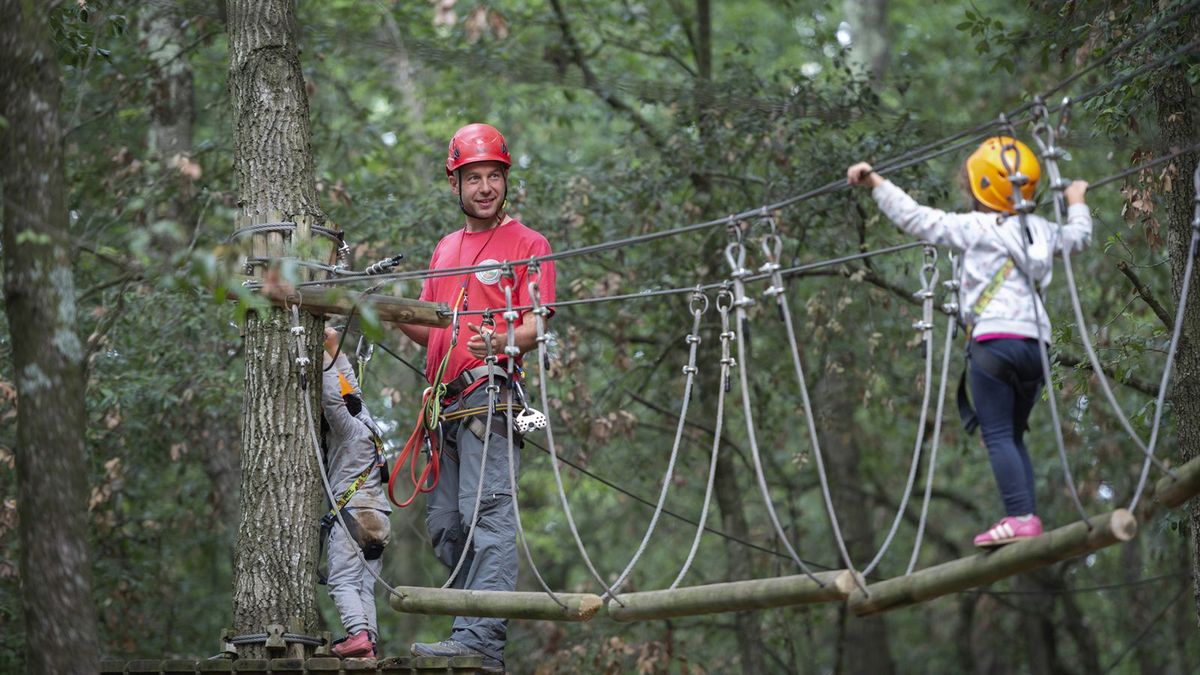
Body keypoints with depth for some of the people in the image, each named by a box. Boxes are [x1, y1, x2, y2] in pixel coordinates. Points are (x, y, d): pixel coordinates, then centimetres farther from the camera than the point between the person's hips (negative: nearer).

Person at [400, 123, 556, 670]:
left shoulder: (527, 244, 3)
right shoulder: (446, 249, 24)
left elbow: (534, 328, -6)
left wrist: (500, 341, -28)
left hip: (489, 393, -8)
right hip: (445, 400, 8)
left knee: (488, 512, -17)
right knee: (444, 526, 7)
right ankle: (476, 623, 15)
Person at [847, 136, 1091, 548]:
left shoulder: (975, 228, -4)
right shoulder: (1040, 230, 14)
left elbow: (915, 217, -4)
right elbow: (1079, 236, 34)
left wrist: (875, 183, 7)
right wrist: (1076, 201, 55)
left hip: (994, 340, -7)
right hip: (1035, 343, 7)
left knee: (998, 436, -8)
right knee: (1013, 437, 15)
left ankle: (1021, 518, -17)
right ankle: (1028, 517, 6)